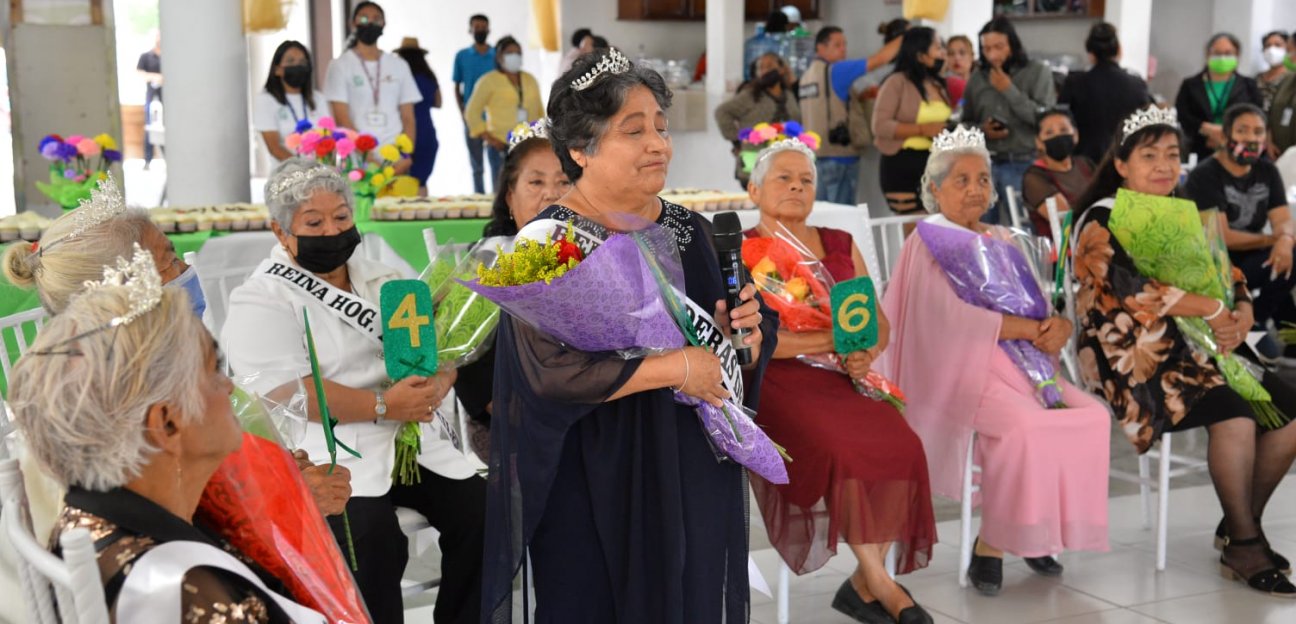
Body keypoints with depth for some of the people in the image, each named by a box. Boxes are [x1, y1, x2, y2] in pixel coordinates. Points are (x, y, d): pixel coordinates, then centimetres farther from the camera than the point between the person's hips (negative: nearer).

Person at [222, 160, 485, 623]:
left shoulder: (384, 282, 17)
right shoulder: (261, 302, -2)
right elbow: (287, 392, -15)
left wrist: (431, 388, -14)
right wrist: (383, 407, -21)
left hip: (408, 441, 6)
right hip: (332, 454, -5)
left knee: (481, 510, -14)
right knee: (371, 538, -31)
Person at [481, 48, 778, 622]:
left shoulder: (691, 232, 5)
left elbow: (749, 337, 10)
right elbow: (549, 369, -23)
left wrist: (744, 334, -14)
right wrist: (677, 366, -20)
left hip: (695, 483, 5)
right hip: (595, 495, -5)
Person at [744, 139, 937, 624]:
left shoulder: (840, 245, 19)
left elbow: (879, 323, 16)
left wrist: (866, 352, -7)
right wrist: (833, 340, -15)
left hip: (842, 379, 5)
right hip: (777, 382, -4)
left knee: (899, 443, -23)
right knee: (838, 448, -31)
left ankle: (865, 584, -11)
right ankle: (881, 585, -16)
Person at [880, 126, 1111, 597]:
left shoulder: (1000, 239, 19)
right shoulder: (930, 239, -2)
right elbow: (956, 314, -18)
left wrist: (1059, 326, -12)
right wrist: (1030, 329, -18)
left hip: (1013, 363, 7)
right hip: (957, 366, -7)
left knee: (1092, 415, -13)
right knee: (1023, 425, -31)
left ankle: (1039, 532, 0)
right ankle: (990, 545, -15)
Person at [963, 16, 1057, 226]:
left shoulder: (1038, 72, 0)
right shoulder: (977, 77, 9)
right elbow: (966, 123, 17)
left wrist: (1009, 90, -11)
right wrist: (981, 130, -6)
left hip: (1023, 165, -3)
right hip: (984, 164, 3)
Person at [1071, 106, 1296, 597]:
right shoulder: (1103, 220, -3)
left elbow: (1231, 280, 15)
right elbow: (1131, 289, -19)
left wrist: (1241, 317, -8)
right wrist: (1213, 311, -14)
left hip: (1197, 348, 8)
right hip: (1134, 355, -8)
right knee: (1234, 414, -29)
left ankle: (1239, 527, 6)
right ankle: (1245, 547, -15)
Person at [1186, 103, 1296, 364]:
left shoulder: (1267, 171, 7)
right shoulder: (1205, 175, -13)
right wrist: (1273, 240, -14)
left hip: (1252, 259, 6)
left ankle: (1254, 323, -6)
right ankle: (1254, 326, -7)